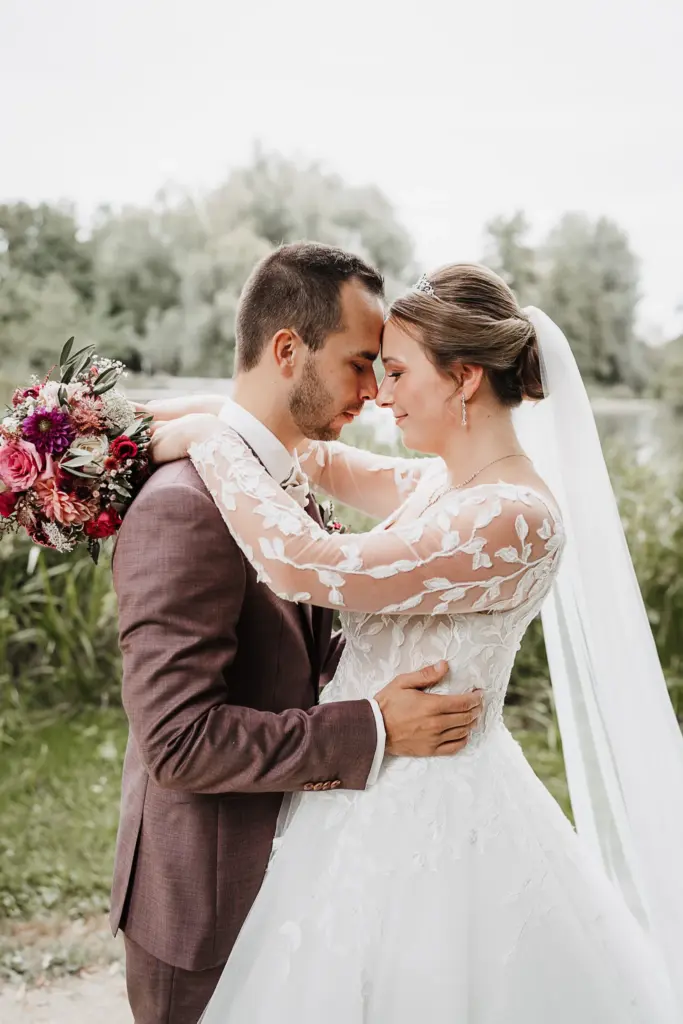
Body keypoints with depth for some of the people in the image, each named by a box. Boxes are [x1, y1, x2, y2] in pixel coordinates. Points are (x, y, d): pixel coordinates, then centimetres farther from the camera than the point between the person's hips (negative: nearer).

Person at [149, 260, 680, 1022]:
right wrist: (224, 423, 11)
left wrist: (213, 442, -19)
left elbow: (304, 566, -31)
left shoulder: (512, 519, -25)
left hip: (426, 812, -9)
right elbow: (346, 471, 23)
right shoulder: (443, 480, 3)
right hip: (375, 792, 9)